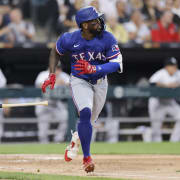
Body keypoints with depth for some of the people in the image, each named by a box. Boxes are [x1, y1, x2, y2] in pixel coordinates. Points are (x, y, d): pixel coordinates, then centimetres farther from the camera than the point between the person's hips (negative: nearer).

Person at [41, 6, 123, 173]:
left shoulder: (107, 38, -20)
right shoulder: (69, 39, -19)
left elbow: (117, 64, -23)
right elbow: (56, 52, 3)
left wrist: (93, 68, -36)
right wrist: (51, 75, -7)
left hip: (100, 82, 2)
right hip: (79, 81, -2)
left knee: (89, 120, 16)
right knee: (85, 113, -25)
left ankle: (76, 139, 51)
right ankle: (87, 158, -17)